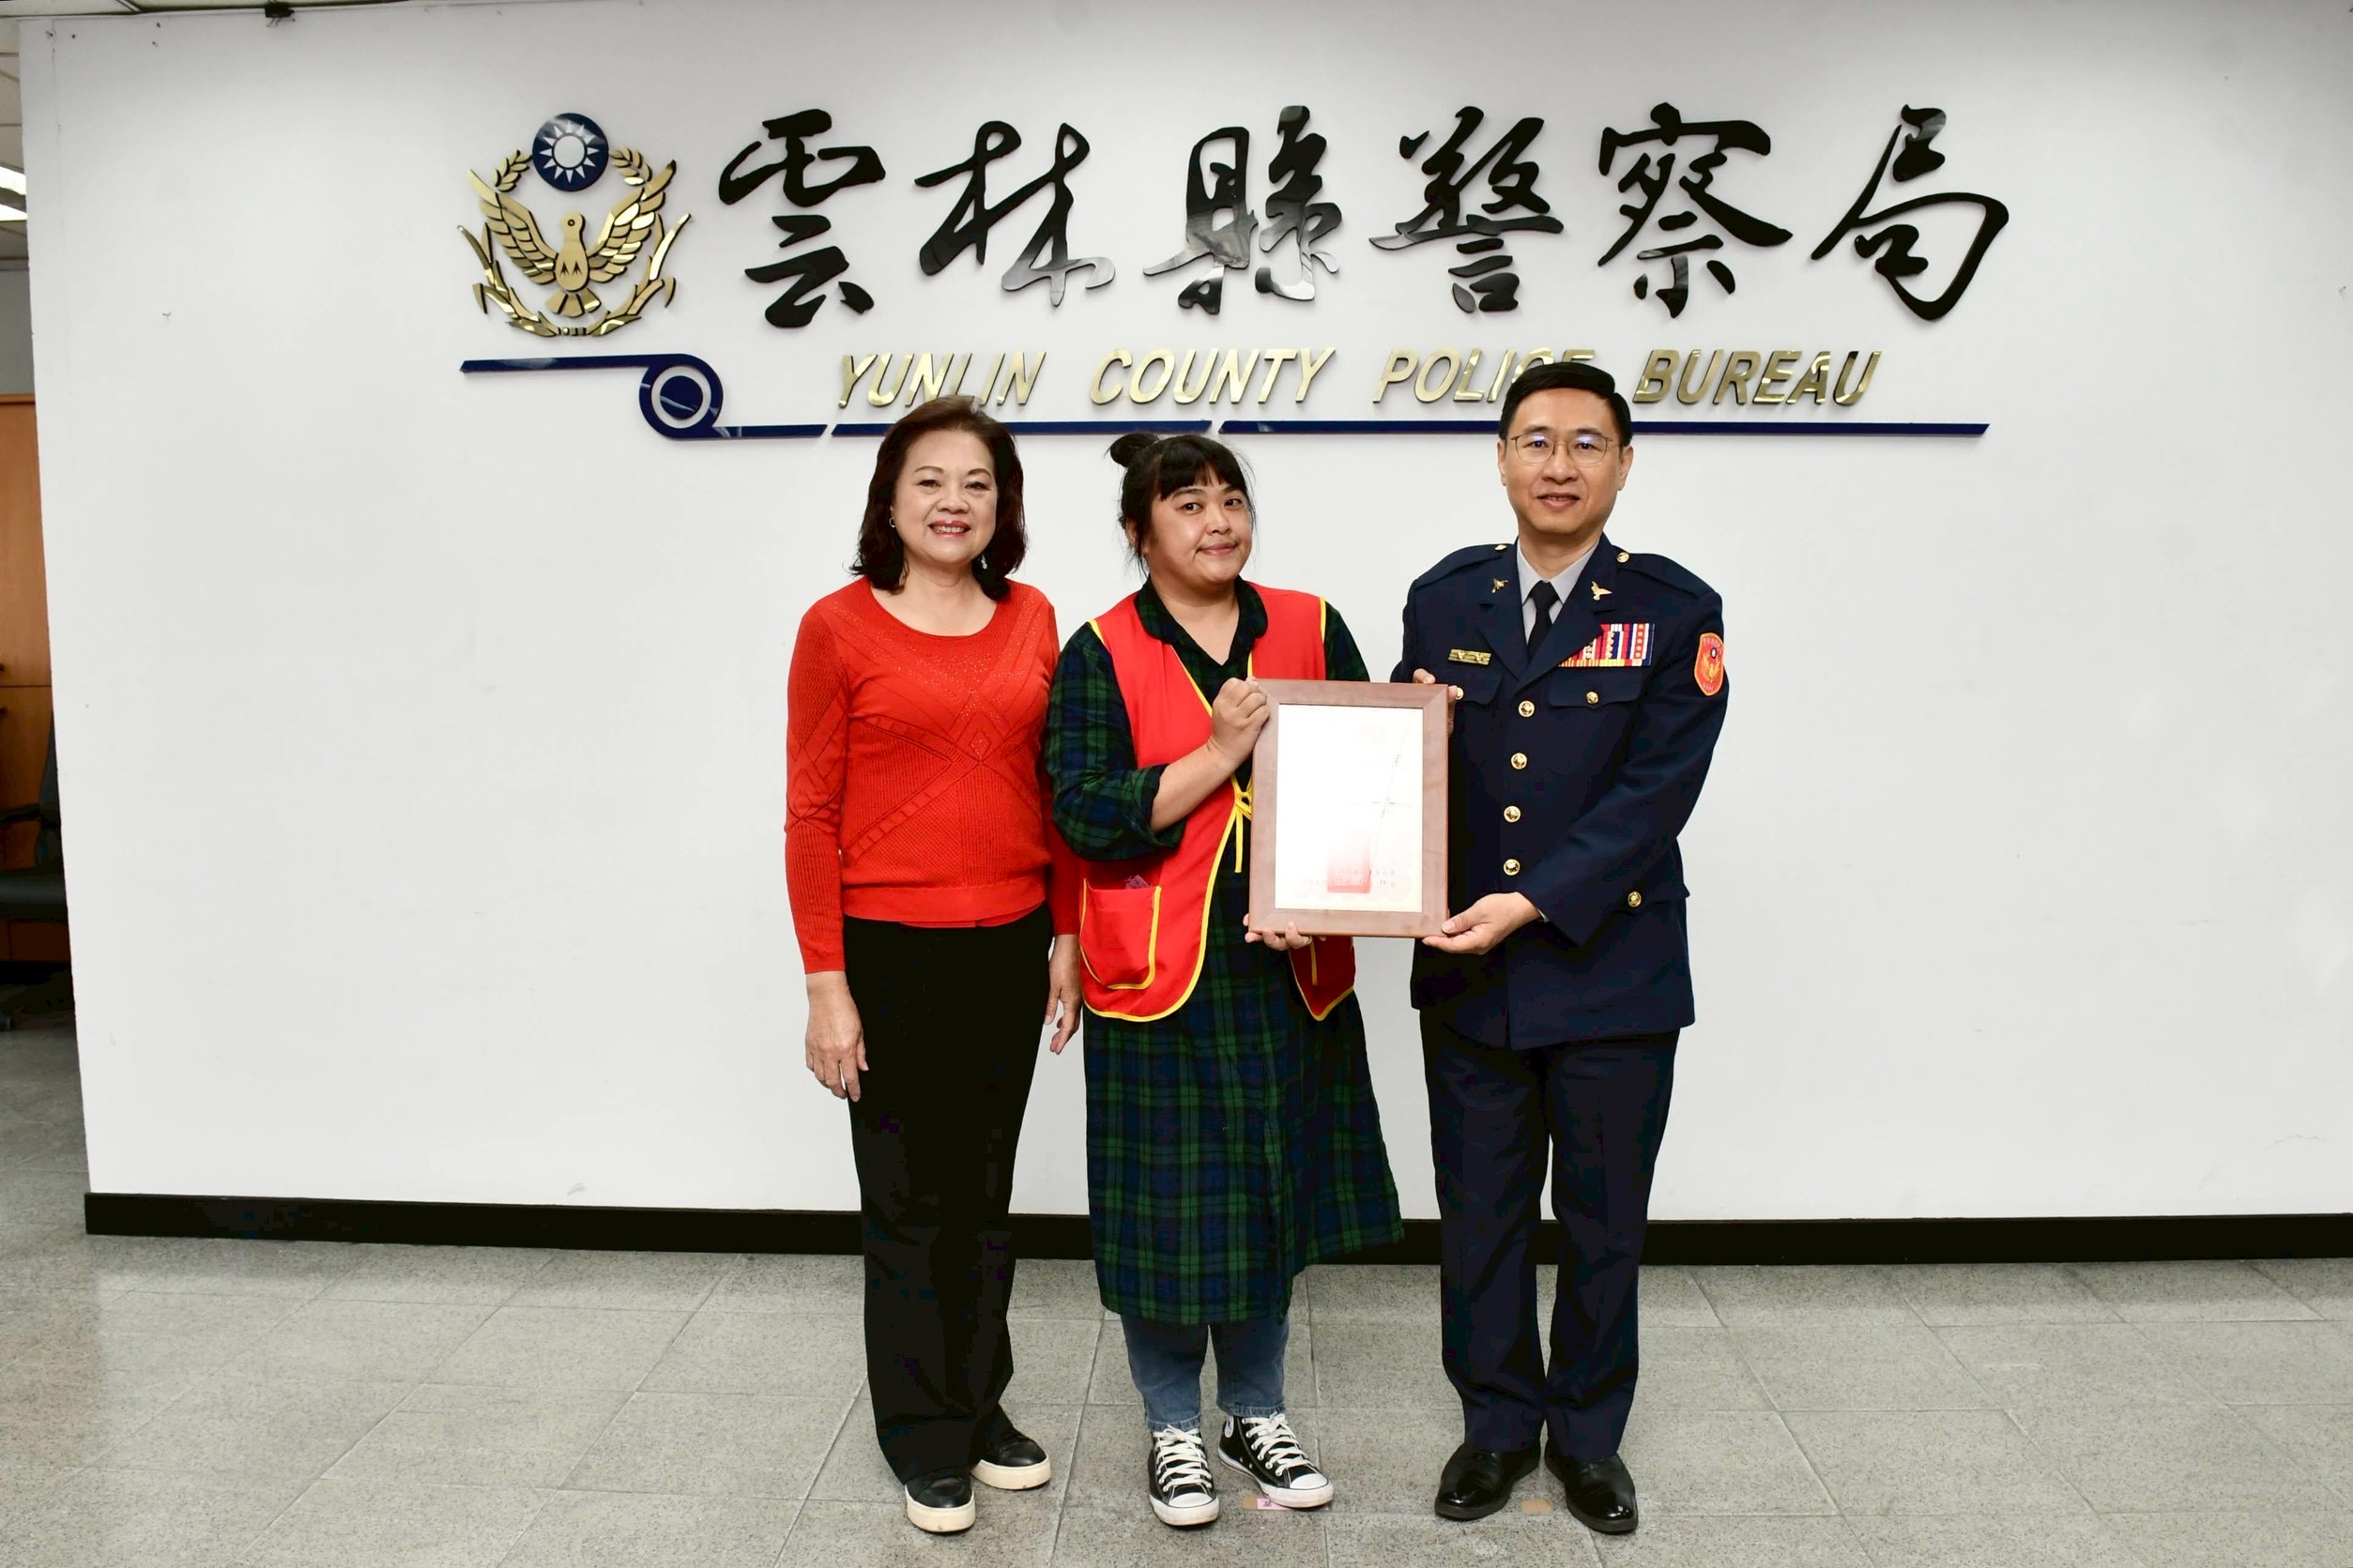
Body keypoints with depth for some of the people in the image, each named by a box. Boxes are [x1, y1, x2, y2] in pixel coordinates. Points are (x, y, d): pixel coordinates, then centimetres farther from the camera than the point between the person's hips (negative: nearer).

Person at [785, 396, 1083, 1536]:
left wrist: (1065, 934, 6)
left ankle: (981, 1406, 34)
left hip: (1009, 948, 4)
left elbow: (1054, 791, 10)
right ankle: (925, 1441, 26)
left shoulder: (1031, 620, 5)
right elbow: (810, 814, -7)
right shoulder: (840, 627, -6)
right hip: (889, 950, -4)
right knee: (906, 1198, 9)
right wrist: (824, 982, -10)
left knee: (984, 1193, 16)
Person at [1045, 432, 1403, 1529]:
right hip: (1160, 974, -3)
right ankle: (1172, 1428, 27)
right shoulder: (1099, 654, -4)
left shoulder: (1311, 630, 5)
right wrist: (1220, 755, -19)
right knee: (1169, 1203, 5)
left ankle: (1257, 1412, 34)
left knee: (1274, 1191, 14)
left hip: (1289, 968, 3)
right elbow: (1085, 813, -13)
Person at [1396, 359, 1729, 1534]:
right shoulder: (1443, 597, 4)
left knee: (1603, 1218, 13)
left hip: (1612, 969, -2)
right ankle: (1498, 1421, 34)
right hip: (1467, 970, 3)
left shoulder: (1675, 612, -6)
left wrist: (1535, 904, -21)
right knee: (1479, 1214, 13)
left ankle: (1588, 1434, 33)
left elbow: (1656, 793, -14)